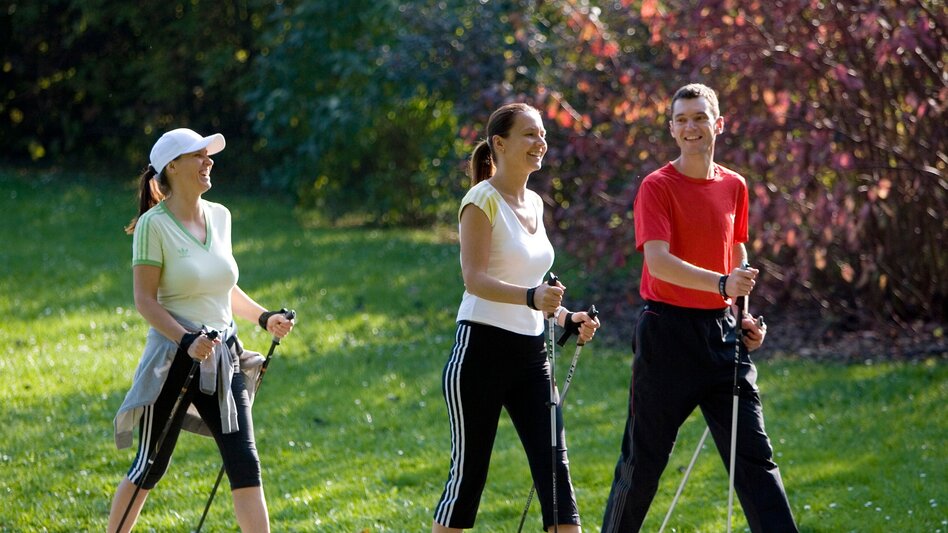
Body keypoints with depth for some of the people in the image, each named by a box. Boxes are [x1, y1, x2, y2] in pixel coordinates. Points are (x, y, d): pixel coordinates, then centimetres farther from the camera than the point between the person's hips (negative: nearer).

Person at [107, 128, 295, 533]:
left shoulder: (219, 216, 9)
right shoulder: (154, 224, -10)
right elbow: (145, 300, -13)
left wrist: (264, 317, 7)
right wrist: (186, 340, -24)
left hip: (224, 356, 5)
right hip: (174, 358, -5)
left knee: (245, 465, -1)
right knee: (150, 467, 4)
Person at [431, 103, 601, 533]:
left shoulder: (534, 203, 15)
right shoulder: (482, 200, -8)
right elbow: (474, 278, -19)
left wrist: (568, 318, 8)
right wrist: (530, 297, -34)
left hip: (530, 352, 7)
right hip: (482, 349, -7)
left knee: (554, 467, -2)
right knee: (468, 471, -2)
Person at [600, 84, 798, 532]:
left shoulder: (734, 186, 9)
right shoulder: (657, 187, -8)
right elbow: (658, 261, -20)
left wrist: (744, 317, 11)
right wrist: (722, 283, -33)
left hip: (720, 332, 4)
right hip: (667, 331, -4)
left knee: (754, 453, 0)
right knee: (644, 457, 3)